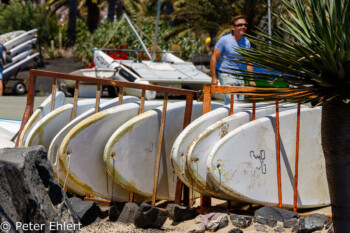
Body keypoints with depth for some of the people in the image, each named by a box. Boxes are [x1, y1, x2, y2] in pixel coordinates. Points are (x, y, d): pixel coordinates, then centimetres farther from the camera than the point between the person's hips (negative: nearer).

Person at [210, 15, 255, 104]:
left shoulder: (246, 42, 6)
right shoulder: (224, 40, -10)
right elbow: (214, 58, -7)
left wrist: (251, 79, 11)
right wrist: (214, 77, -10)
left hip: (240, 77, 6)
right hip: (226, 76, -6)